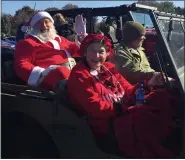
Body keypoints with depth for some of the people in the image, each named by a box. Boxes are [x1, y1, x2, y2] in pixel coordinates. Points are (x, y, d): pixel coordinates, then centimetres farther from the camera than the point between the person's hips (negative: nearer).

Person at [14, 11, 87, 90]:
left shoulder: (59, 39, 33)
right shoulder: (27, 43, 14)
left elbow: (80, 50, 42)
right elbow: (21, 66, 0)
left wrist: (82, 35, 24)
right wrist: (42, 74, -16)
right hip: (49, 75, -7)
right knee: (63, 72, -39)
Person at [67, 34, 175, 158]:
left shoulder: (108, 67, 16)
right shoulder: (79, 75, -6)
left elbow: (127, 90, 12)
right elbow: (96, 108, -16)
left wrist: (147, 84, -7)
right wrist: (125, 107, -18)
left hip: (125, 112, 8)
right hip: (108, 125, -8)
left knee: (162, 96, -7)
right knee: (143, 114, -33)